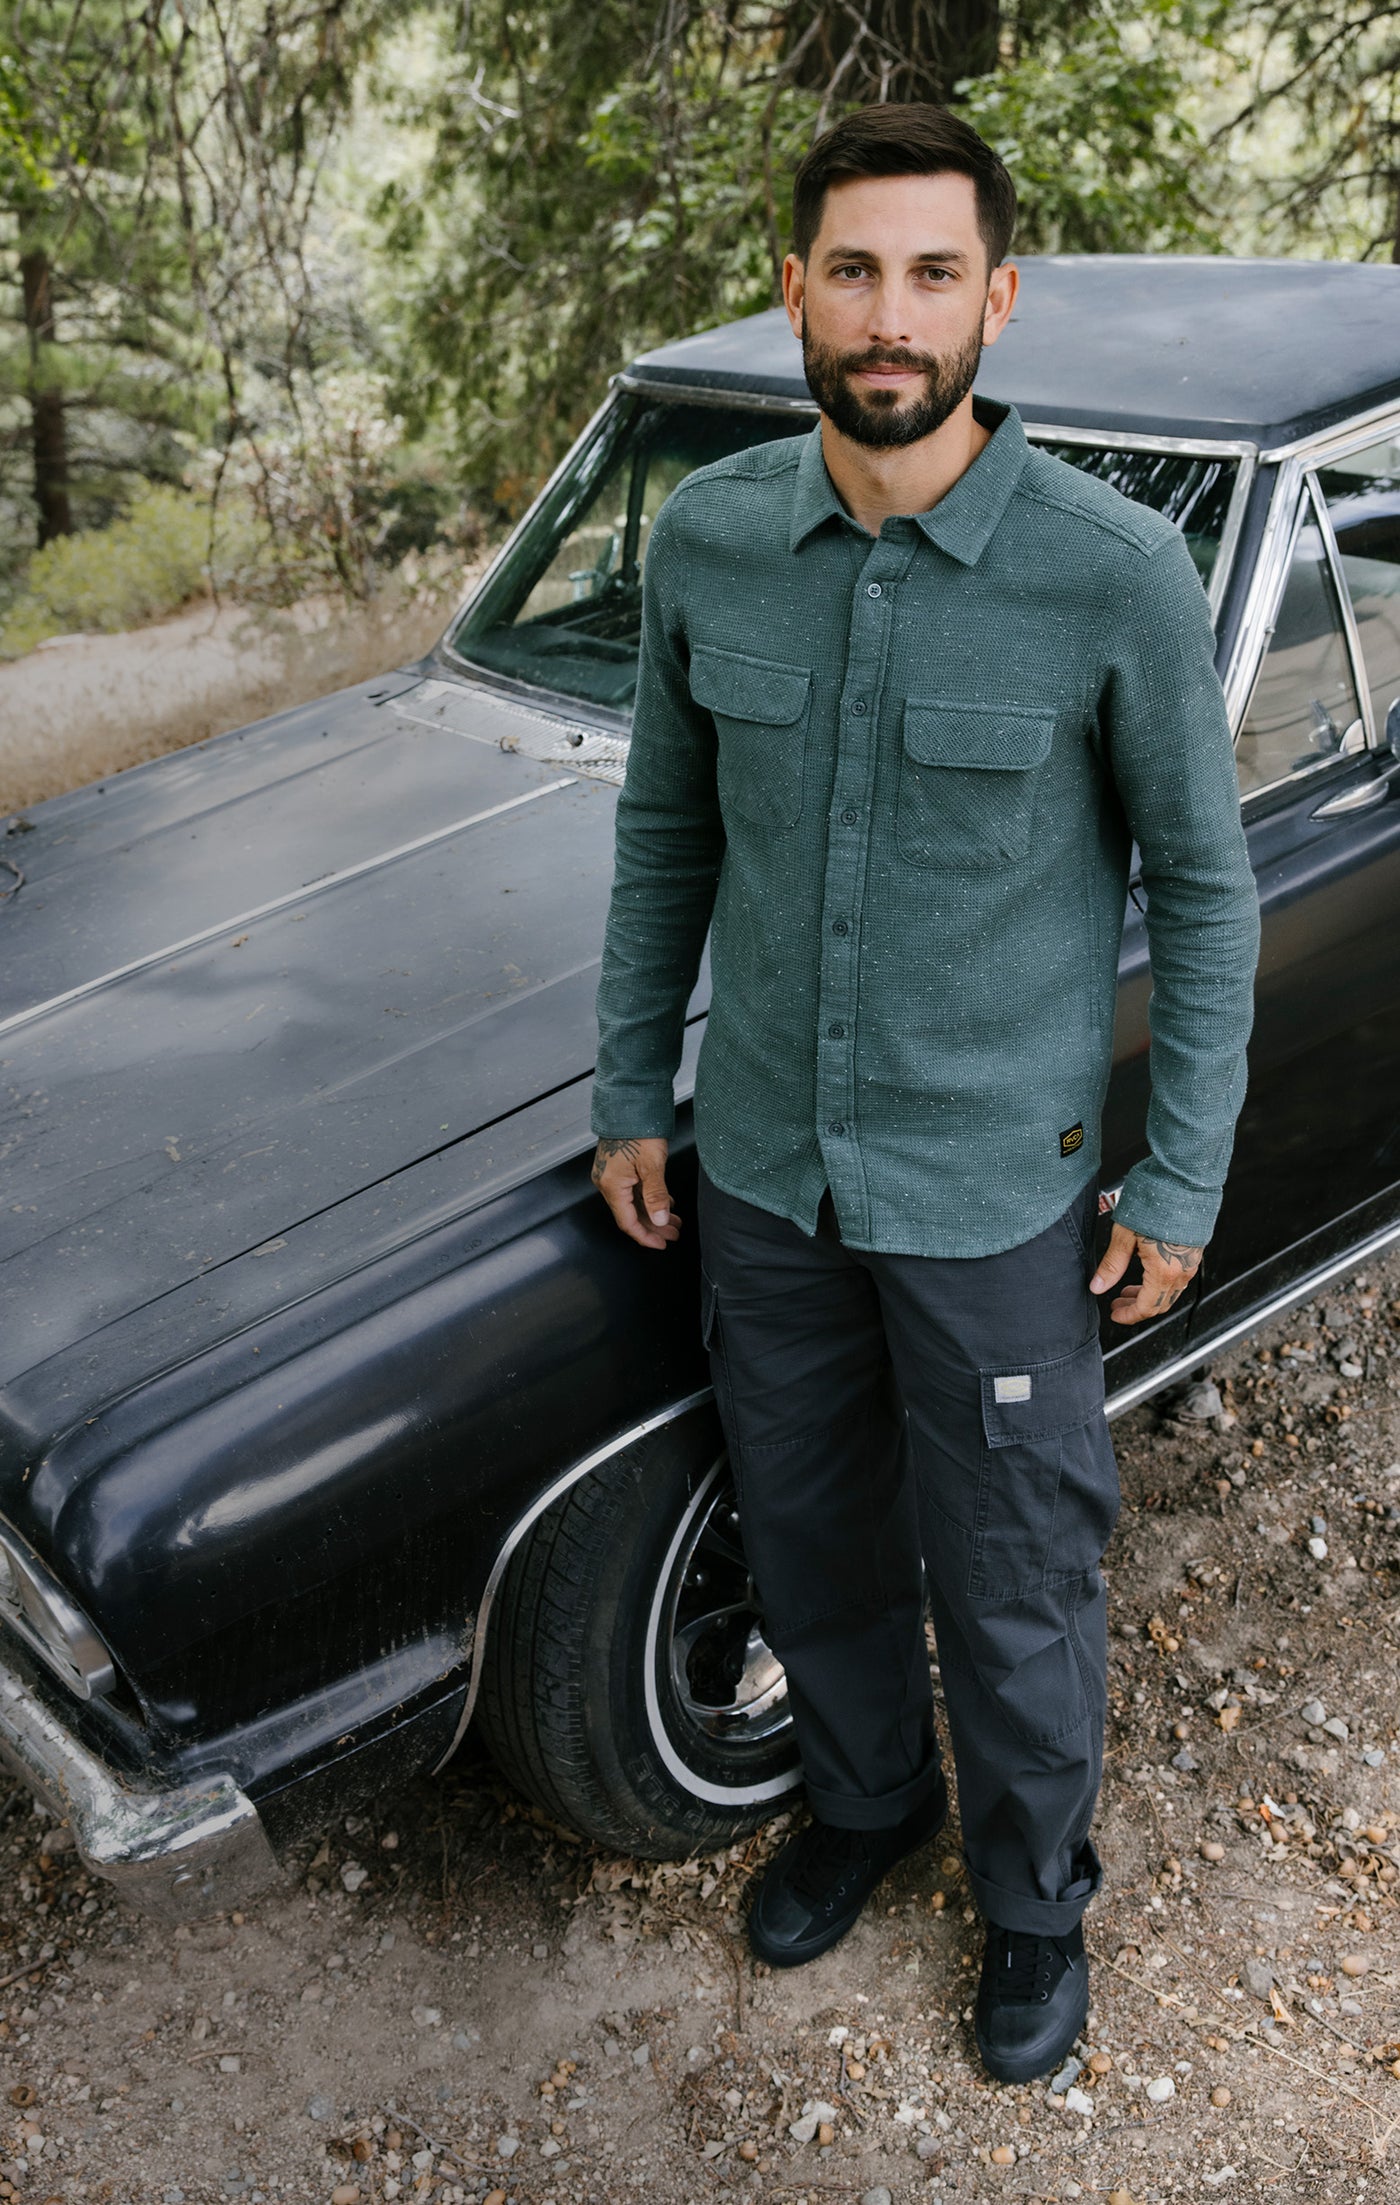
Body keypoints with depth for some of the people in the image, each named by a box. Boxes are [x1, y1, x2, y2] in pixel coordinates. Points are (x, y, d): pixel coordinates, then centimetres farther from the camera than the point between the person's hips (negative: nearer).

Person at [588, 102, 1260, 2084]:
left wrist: (1183, 1187, -5)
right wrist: (630, 1095, 8)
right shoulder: (707, 538, -6)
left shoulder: (1116, 574, -17)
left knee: (1013, 1589, 14)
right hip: (764, 1170, 4)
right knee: (811, 1541, 21)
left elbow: (1204, 886, -7)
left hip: (996, 1194, -3)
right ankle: (865, 1802, 50)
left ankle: (1036, 1892, 42)